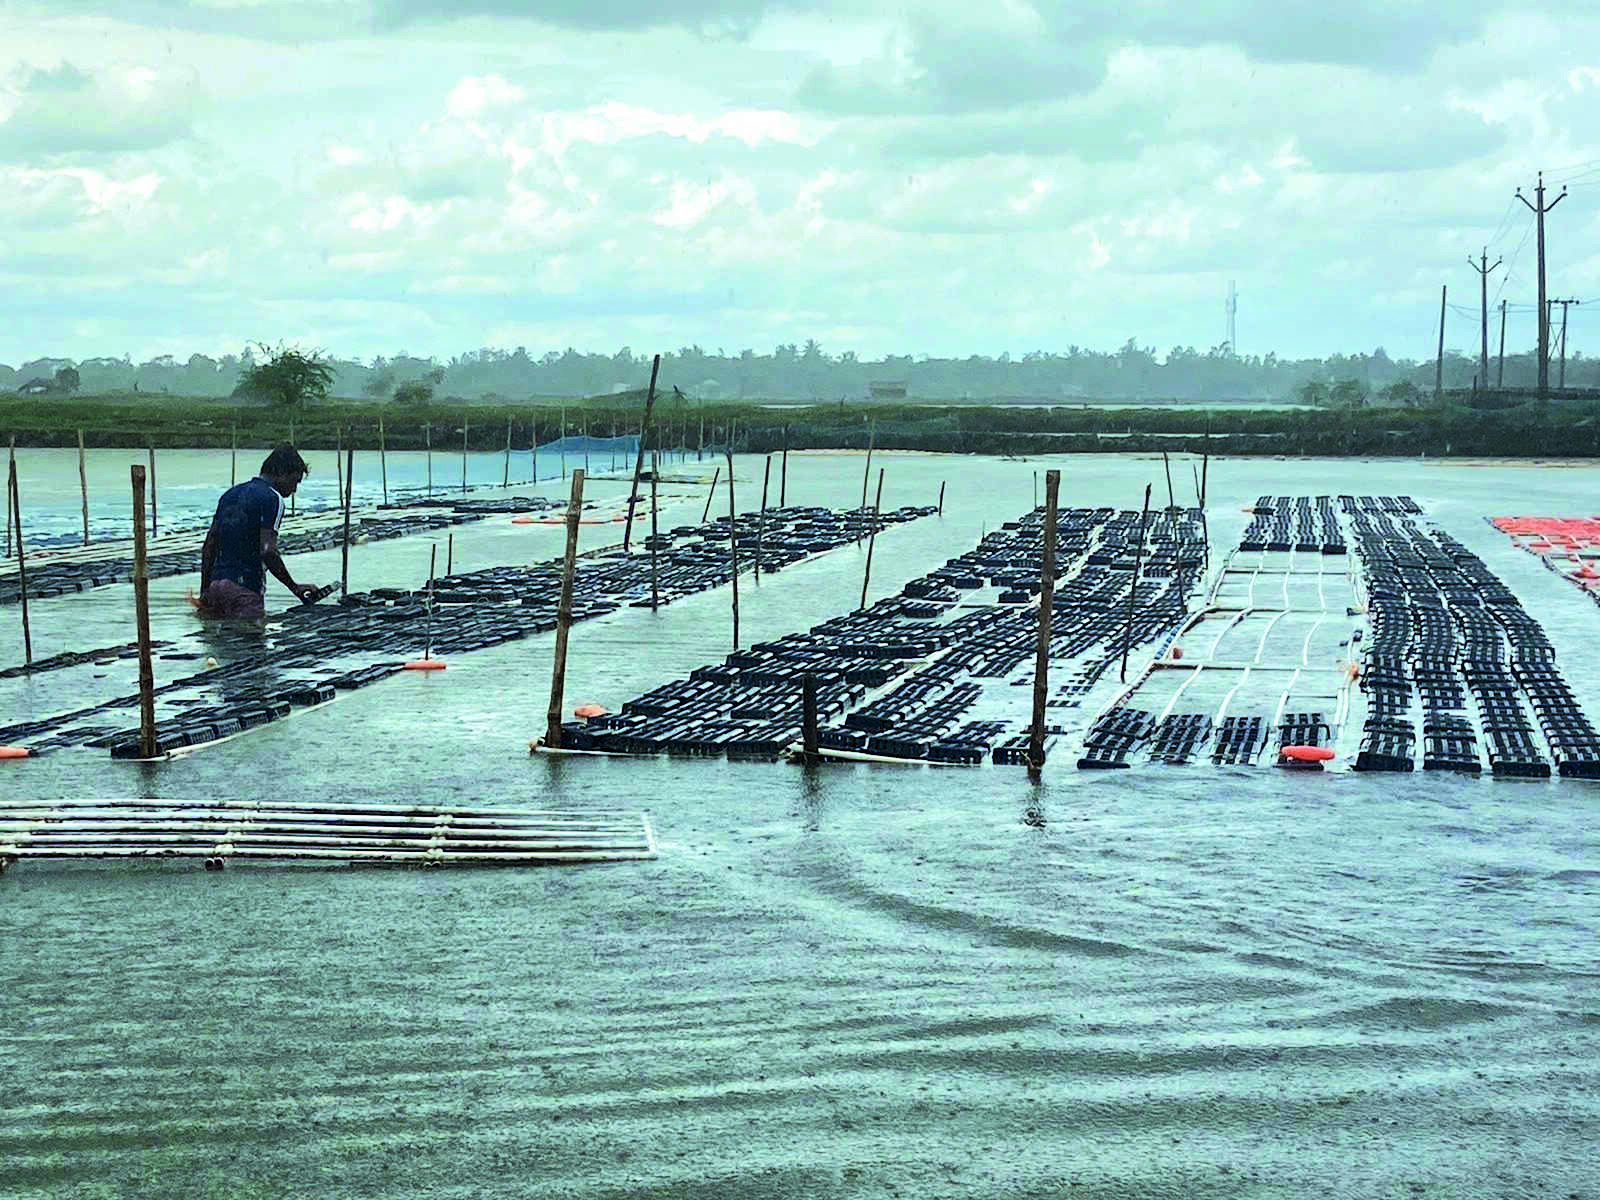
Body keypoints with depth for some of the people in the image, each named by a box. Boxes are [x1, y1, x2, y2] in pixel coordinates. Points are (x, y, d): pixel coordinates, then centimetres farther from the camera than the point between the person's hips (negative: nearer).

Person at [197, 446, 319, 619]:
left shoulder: (231, 494, 18)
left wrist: (204, 592, 21)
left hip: (216, 584, 8)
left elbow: (209, 547, 18)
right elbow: (267, 551, -16)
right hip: (245, 589, -8)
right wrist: (295, 587, -9)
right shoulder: (272, 498, -7)